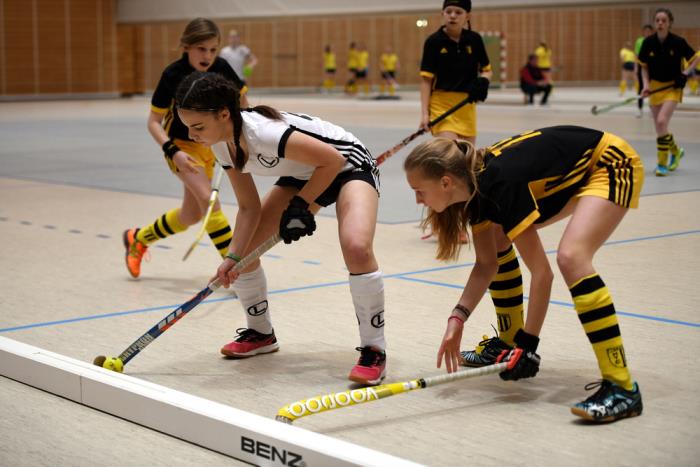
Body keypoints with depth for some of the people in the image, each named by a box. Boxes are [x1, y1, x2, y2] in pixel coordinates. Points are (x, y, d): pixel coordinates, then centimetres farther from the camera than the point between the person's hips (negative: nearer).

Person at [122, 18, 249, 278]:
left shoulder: (221, 68, -14)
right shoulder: (173, 75, -23)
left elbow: (241, 101, 3)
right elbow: (154, 122, -15)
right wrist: (173, 152, -29)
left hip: (208, 145, 5)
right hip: (181, 145, -5)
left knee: (191, 215, 14)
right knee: (209, 200, -25)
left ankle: (138, 238, 37)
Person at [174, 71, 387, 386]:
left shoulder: (264, 133, -37)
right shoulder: (223, 146, -12)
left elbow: (333, 159, -28)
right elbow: (249, 207, -5)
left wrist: (300, 205, -22)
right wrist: (233, 256, -16)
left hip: (348, 167, -8)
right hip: (302, 176, 8)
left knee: (356, 248, -34)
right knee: (244, 248, 1)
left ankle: (374, 352, -18)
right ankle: (261, 333, 25)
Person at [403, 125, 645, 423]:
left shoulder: (500, 186, -33)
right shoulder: (472, 183, -7)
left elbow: (541, 273, -29)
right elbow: (487, 264, 1)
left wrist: (528, 344, -25)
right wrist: (458, 317, -11)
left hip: (612, 164, -9)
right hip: (574, 171, 10)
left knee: (571, 258, -29)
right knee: (495, 241, 10)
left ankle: (622, 389, -28)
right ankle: (508, 343, 23)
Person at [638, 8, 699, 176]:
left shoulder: (678, 42, -13)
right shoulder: (648, 42, -6)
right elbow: (644, 66, 6)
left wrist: (685, 73, -14)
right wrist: (646, 85, -7)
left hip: (673, 87, -4)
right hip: (655, 87, 4)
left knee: (662, 122, -20)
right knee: (659, 128, 7)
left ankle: (662, 163, -8)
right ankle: (676, 151, 37)